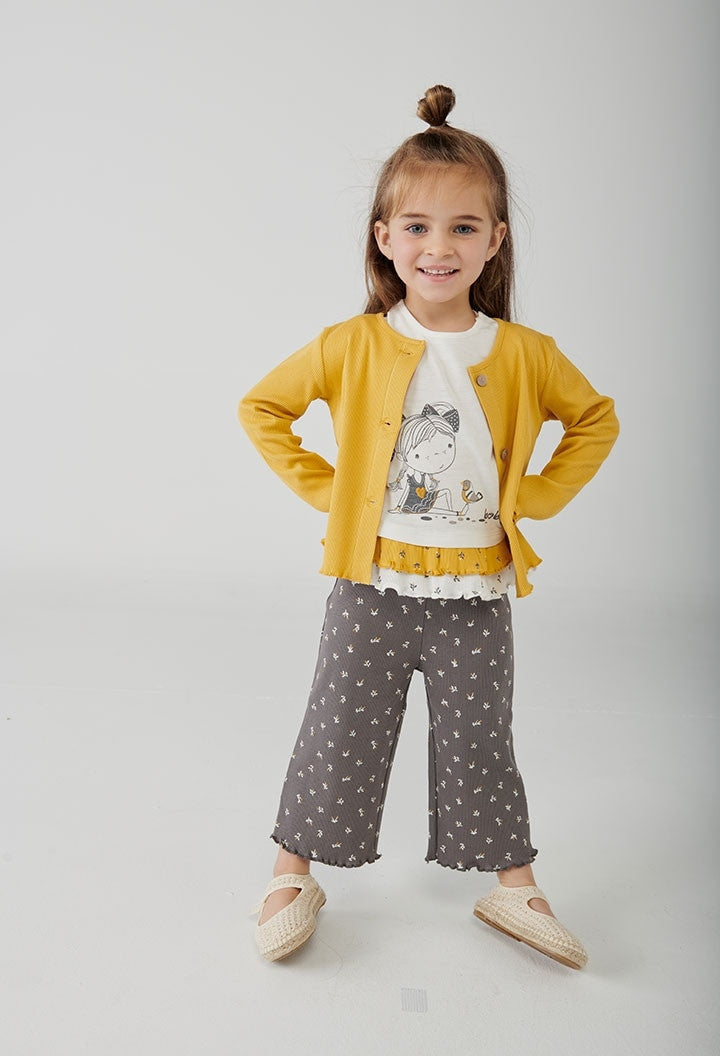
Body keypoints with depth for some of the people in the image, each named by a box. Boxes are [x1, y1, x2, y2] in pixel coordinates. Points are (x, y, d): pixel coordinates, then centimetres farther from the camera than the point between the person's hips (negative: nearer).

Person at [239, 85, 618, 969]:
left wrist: (533, 498, 3)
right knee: (340, 737, 9)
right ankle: (294, 874, 29)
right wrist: (323, 487, -2)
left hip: (475, 591, 1)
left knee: (479, 744, 12)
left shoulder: (524, 354, -3)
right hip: (372, 585, 0)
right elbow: (261, 407, 5)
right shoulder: (351, 346, -6)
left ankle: (512, 884, 31)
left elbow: (596, 420, 13)